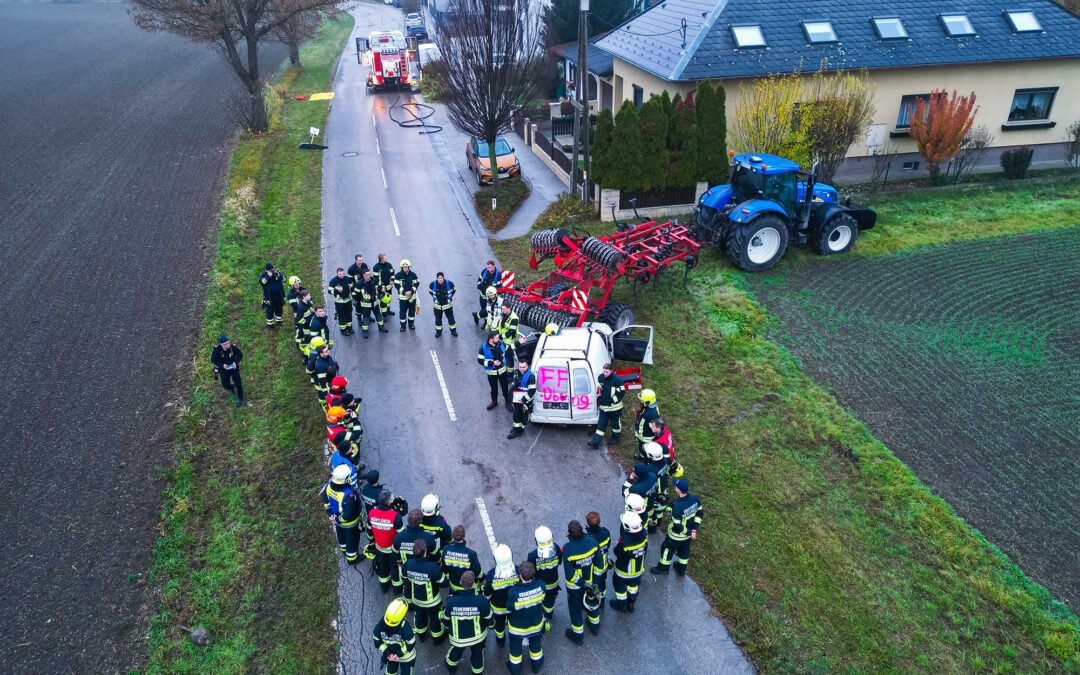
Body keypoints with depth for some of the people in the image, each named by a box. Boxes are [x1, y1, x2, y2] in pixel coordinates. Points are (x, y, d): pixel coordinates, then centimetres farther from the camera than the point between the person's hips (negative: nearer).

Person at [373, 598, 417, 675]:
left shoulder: (405, 628, -39)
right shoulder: (381, 624, -29)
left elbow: (410, 645, -26)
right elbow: (377, 641, -14)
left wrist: (398, 655, -23)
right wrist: (388, 653, -18)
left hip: (406, 656, -3)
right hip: (390, 654, 3)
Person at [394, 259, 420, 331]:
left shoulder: (413, 274, -4)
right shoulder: (398, 275, -9)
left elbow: (416, 284, -1)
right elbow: (396, 285, -10)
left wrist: (411, 291, -16)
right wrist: (404, 292, -19)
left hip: (412, 296, 2)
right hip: (402, 297, -2)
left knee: (412, 311, 13)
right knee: (402, 311, 2)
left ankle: (411, 323, 32)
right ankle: (403, 325, 17)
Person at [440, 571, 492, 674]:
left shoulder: (451, 601, -27)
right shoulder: (481, 600, -30)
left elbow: (446, 619, -9)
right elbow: (488, 618, -13)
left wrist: (446, 627, 15)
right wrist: (490, 624, 11)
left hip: (457, 638, 1)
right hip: (478, 636, -1)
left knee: (455, 652, 31)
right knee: (477, 654, 28)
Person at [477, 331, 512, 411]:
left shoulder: (500, 343, -12)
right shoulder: (484, 347, -21)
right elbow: (480, 360, -17)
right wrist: (492, 363, -24)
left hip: (502, 371, 2)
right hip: (491, 372, -2)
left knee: (505, 387, 13)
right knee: (494, 388, 18)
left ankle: (507, 401, 35)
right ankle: (494, 401, 43)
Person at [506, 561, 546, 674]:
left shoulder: (514, 593, -41)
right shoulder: (541, 586, -31)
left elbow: (509, 608, -22)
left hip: (517, 627, -2)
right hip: (536, 625, 2)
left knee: (515, 648, 28)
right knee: (535, 645, 32)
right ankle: (537, 665, 57)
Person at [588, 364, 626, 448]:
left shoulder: (617, 379, -19)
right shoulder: (600, 378, 0)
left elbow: (621, 392, -16)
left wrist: (613, 400, -17)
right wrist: (599, 397, 6)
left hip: (614, 407, -5)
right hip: (603, 406, 5)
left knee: (615, 423, 13)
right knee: (601, 423, 5)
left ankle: (615, 438, 35)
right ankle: (596, 442, 6)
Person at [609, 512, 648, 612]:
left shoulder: (624, 542, -44)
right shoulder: (643, 534, -25)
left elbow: (617, 553, -23)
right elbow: (645, 550, -6)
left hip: (624, 570, -5)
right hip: (638, 569, 5)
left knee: (619, 585, 25)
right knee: (633, 585, 31)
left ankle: (621, 605, 46)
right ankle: (631, 603, 53)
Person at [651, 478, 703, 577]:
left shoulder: (677, 506, -38)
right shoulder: (695, 499, -18)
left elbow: (678, 526, -29)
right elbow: (699, 514, -4)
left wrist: (688, 532, -13)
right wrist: (694, 529, -1)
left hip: (676, 535, -6)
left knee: (667, 549, 21)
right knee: (684, 550, 29)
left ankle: (663, 568, 43)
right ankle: (682, 570, 50)